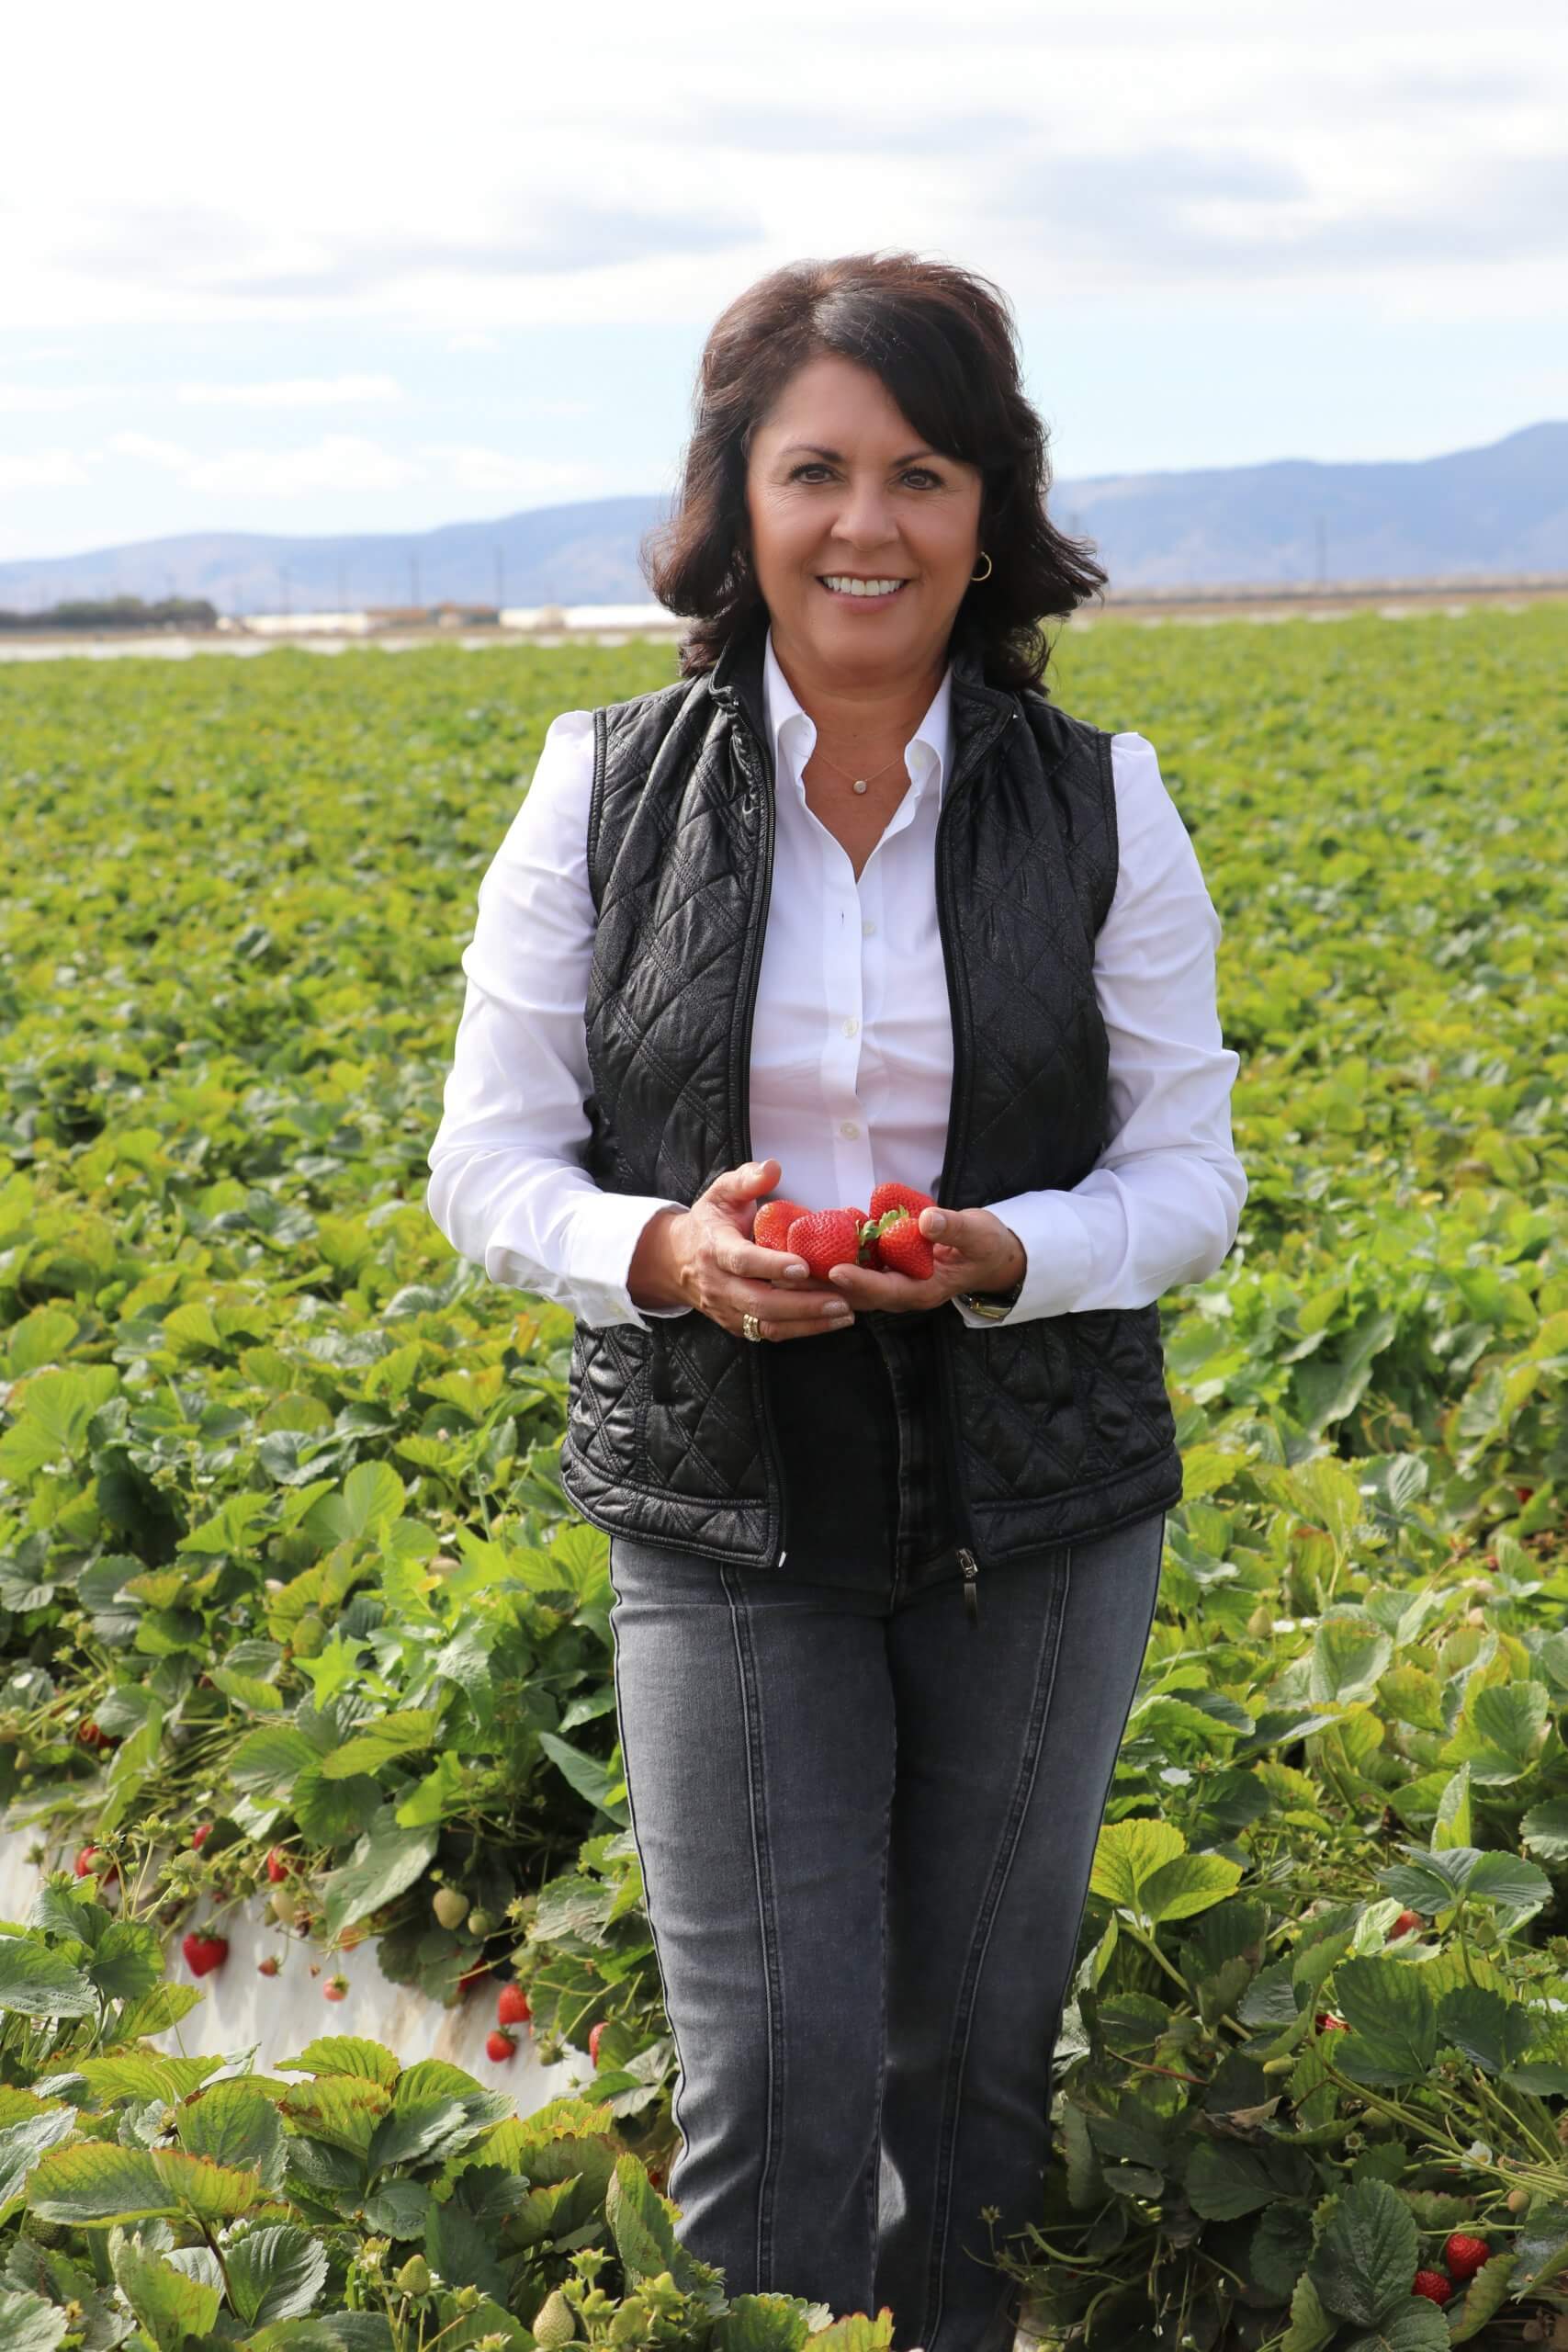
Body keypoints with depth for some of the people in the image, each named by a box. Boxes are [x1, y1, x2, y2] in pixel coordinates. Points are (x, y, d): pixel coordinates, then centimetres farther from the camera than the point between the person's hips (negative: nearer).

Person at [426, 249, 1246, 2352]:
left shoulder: (1100, 807, -5)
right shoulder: (607, 791, -5)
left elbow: (1191, 1175, -1)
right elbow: (488, 1169, -1)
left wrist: (999, 1255, -22)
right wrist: (665, 1248, -23)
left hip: (1039, 1506, 1)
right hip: (725, 1511, -1)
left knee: (982, 2035, 17)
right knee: (768, 2068, 0)